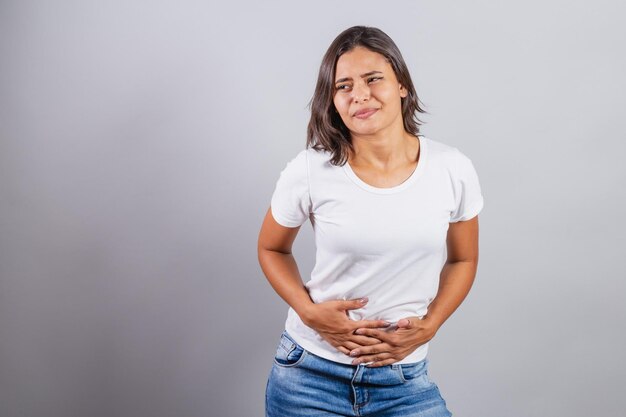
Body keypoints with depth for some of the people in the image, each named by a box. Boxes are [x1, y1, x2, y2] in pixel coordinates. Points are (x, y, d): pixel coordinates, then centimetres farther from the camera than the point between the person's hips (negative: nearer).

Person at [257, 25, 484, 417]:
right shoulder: (310, 171, -11)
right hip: (310, 371, 0)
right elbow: (272, 250, 5)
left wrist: (427, 327, -7)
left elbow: (463, 259, 7)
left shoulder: (453, 170, -7)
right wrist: (309, 311, -11)